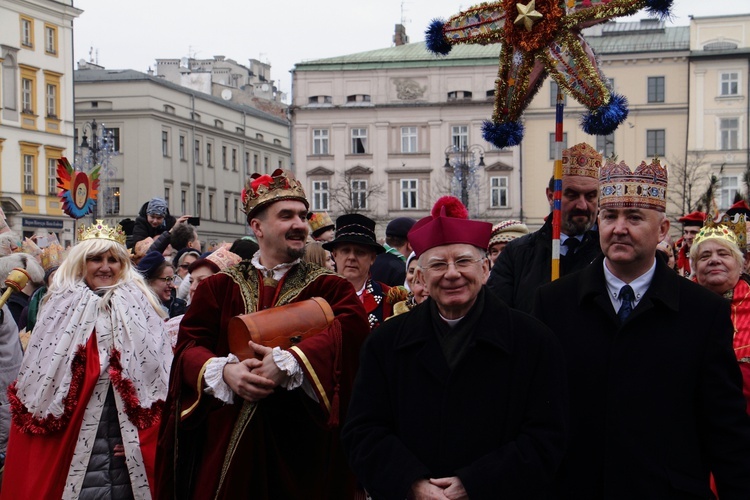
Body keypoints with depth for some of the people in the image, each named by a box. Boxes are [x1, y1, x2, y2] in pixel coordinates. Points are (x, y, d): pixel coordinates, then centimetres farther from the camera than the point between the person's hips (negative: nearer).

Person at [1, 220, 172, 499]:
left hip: (127, 438, 1)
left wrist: (144, 436, -3)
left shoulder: (140, 307, 6)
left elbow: (159, 378, 4)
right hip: (73, 437, -1)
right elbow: (38, 381, 6)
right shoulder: (62, 308, 5)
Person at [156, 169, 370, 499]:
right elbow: (188, 346, 1)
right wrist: (224, 371, -19)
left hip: (298, 444, 0)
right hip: (225, 440, 1)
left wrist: (287, 363, -26)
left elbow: (352, 327, -14)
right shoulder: (218, 287, 9)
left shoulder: (330, 288, 5)